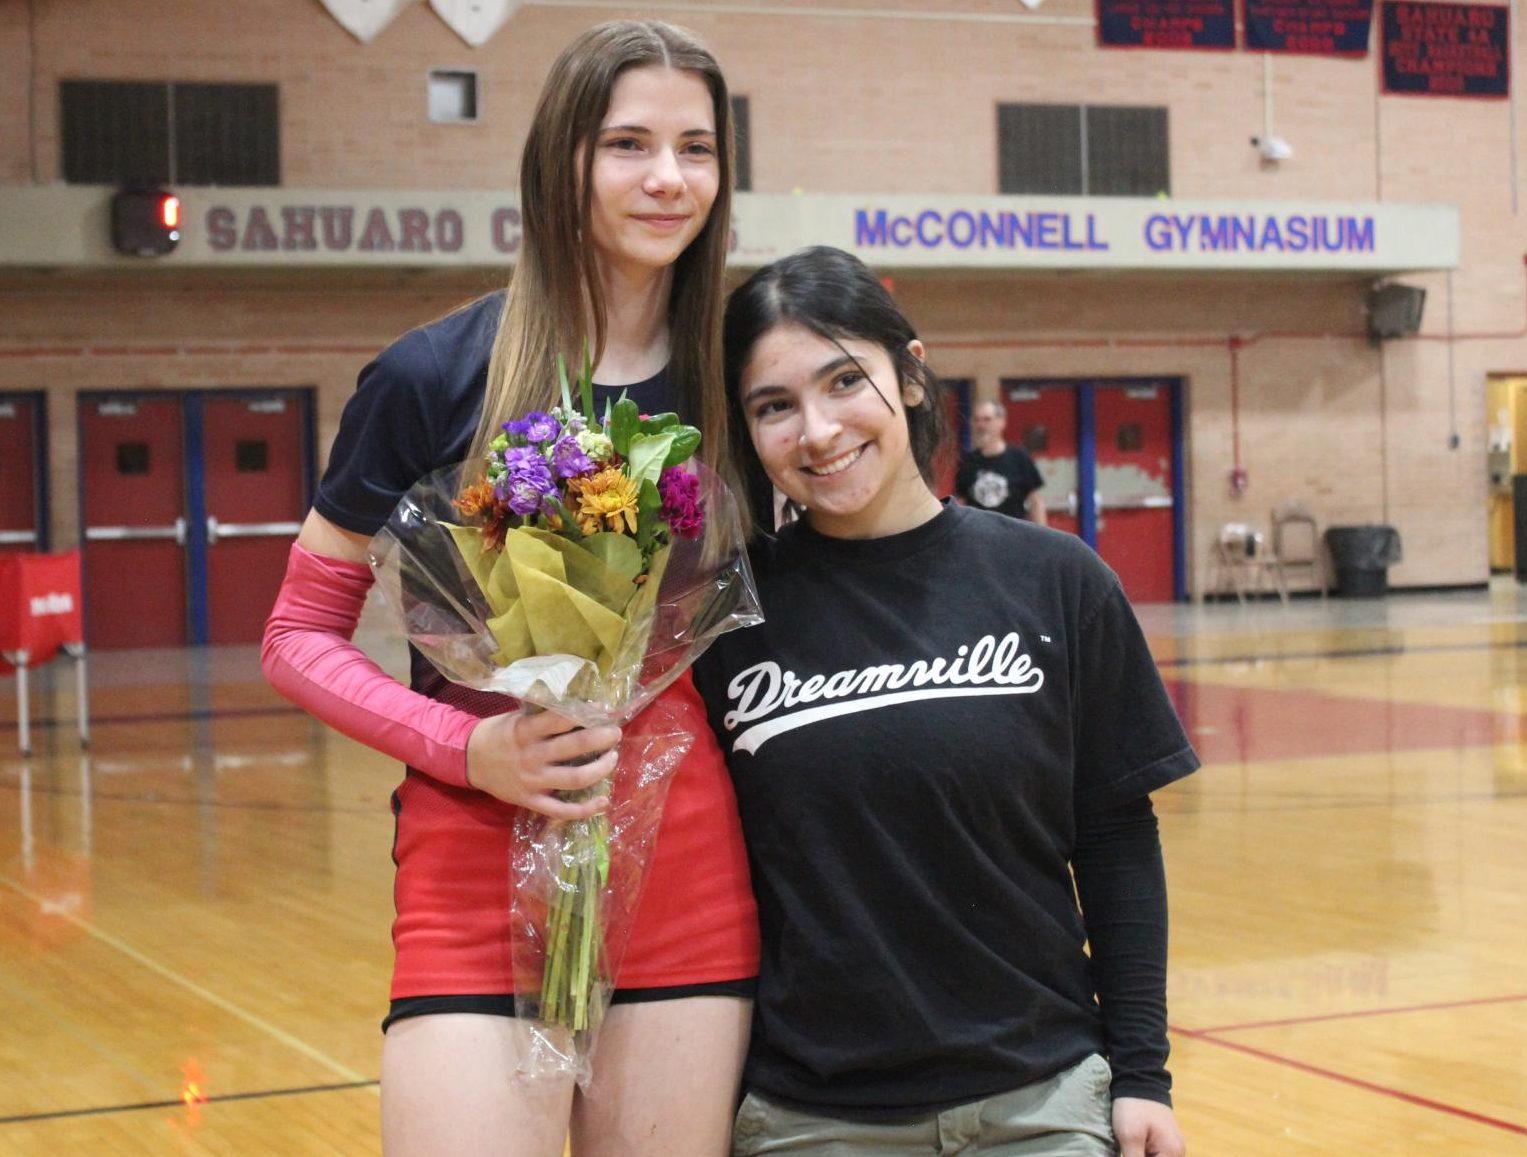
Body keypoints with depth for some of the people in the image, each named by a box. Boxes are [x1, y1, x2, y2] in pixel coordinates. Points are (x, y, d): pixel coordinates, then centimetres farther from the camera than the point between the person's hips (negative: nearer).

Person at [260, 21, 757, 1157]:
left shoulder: (725, 384, 5)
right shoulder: (433, 376, -5)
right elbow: (300, 636, 1)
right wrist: (467, 746, -13)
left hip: (688, 880, 3)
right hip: (483, 870, -3)